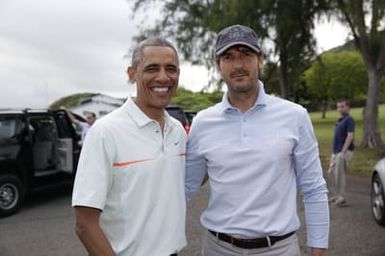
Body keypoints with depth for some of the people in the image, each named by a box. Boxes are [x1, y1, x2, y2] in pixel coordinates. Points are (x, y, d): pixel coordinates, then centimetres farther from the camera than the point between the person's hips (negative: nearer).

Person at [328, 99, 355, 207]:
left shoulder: (349, 119, -11)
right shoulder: (339, 120, 16)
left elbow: (350, 136, -19)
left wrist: (343, 151, -23)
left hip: (344, 151, -9)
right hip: (336, 151, 9)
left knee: (339, 174, -6)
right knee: (331, 172, 11)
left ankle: (341, 198, 3)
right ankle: (336, 195, 22)